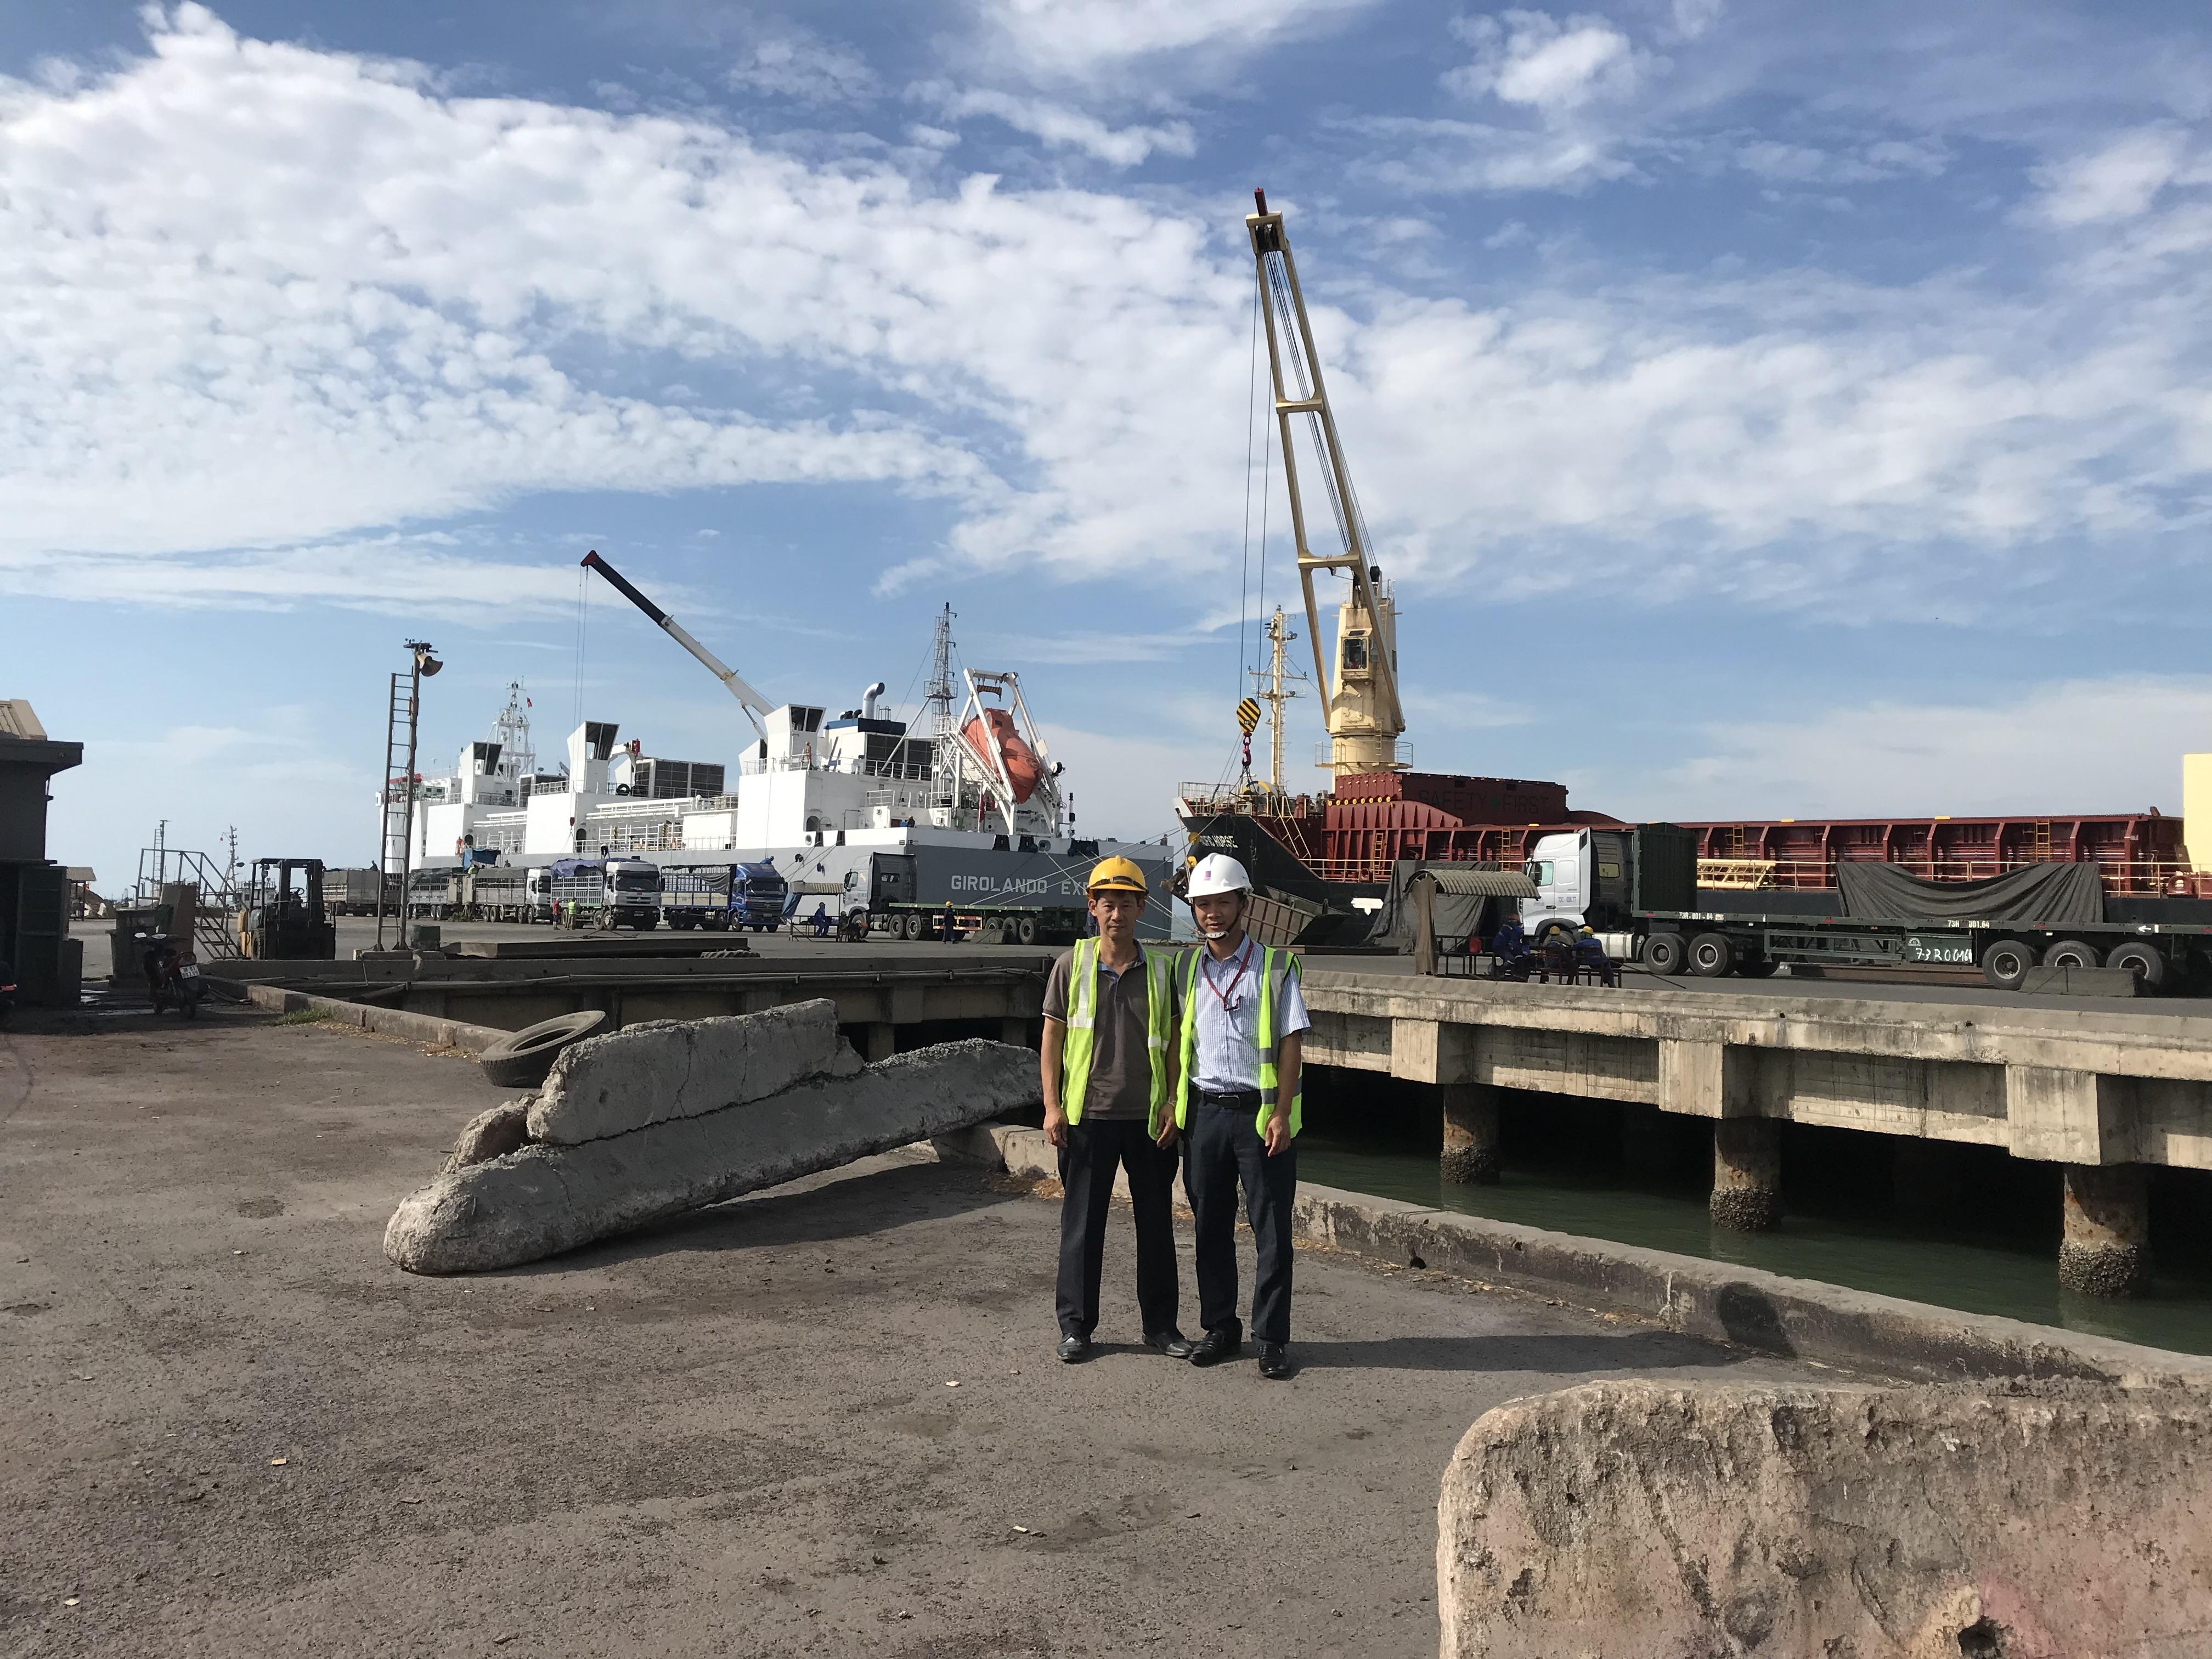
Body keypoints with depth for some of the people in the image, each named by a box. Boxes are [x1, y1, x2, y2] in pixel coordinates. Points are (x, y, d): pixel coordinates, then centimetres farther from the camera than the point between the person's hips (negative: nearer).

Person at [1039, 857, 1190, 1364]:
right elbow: (1051, 1040, 2)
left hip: (1148, 1118, 2)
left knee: (1156, 1222, 10)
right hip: (1088, 1116, -2)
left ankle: (1160, 1323, 23)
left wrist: (1172, 1103, 0)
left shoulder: (1160, 969, 4)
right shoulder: (1071, 965, 0)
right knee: (1082, 1223, 5)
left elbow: (1171, 1042, 8)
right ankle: (1076, 1326, 17)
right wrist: (1052, 1106, -5)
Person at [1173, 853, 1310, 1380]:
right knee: (1211, 1227, 10)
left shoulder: (1276, 966, -3)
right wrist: (1175, 1105, 6)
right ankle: (1219, 1327, 23)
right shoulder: (1188, 969, 9)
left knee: (1272, 1230, 1)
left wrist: (1281, 1113, -11)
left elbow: (1291, 1041, -5)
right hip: (1204, 1113, 4)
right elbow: (1178, 1041, 13)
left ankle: (1272, 1337, 11)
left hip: (1261, 1113, -3)